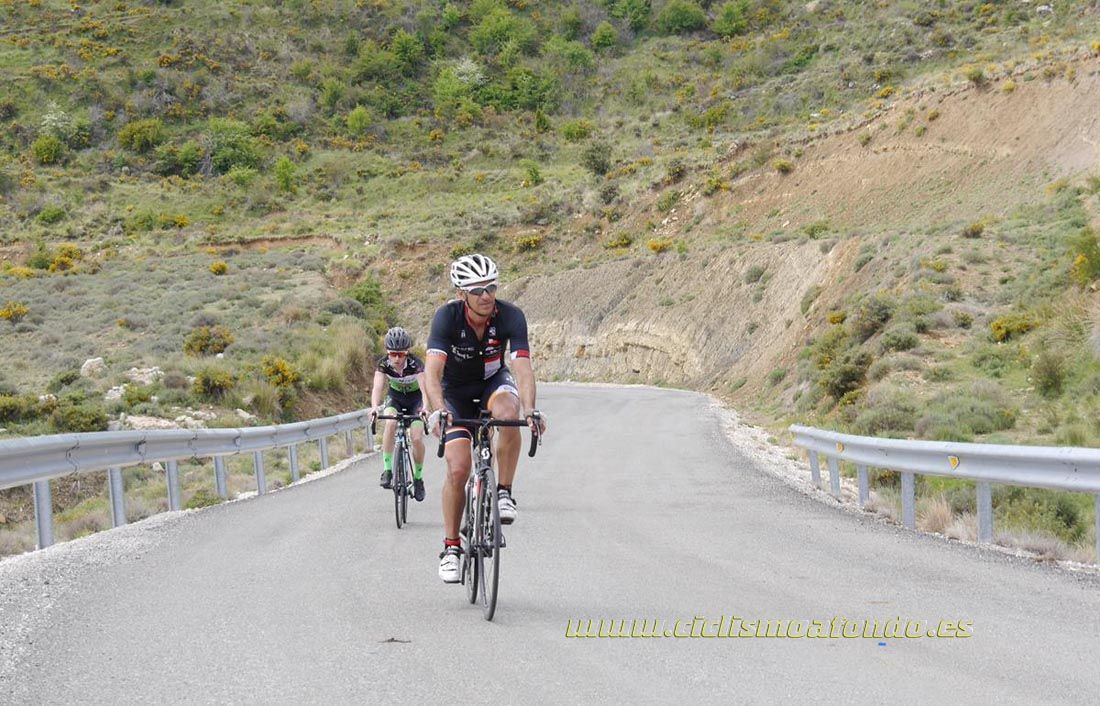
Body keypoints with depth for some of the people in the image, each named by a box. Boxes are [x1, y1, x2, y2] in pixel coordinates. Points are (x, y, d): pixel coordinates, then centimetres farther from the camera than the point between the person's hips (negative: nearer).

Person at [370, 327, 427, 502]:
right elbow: (377, 387, -37)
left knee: (417, 438, -17)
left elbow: (424, 387, -44)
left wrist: (425, 407, -63)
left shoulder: (415, 363, -31)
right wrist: (375, 407, -58)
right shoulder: (383, 364, -25)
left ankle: (418, 478, 6)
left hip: (415, 398, -1)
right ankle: (387, 470, -24)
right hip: (395, 397, 1)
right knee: (390, 423, -30)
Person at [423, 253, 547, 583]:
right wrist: (437, 411, -54)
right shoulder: (447, 316, -28)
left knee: (508, 413, -35)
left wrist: (530, 411, -50)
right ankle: (451, 547, 2)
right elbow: (433, 370, -37)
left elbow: (523, 367, -34)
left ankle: (504, 493, -18)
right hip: (455, 391, -1)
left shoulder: (510, 316, -25)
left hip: (493, 382, 1)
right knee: (458, 468, -14)